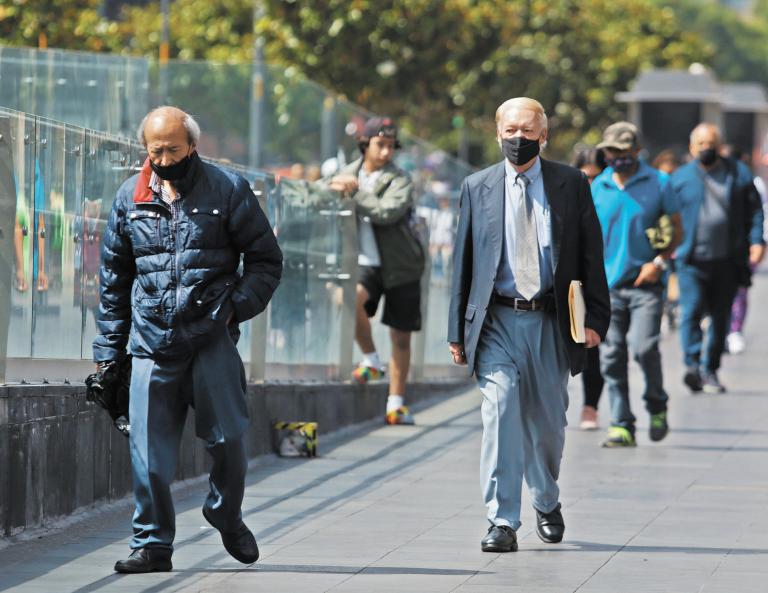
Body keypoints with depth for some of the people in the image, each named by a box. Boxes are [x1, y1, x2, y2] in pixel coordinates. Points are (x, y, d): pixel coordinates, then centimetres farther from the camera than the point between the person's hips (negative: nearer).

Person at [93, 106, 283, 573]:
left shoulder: (228, 190, 2)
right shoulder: (130, 197, 11)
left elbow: (266, 259, 7)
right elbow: (114, 276, 18)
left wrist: (237, 306, -9)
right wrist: (109, 347, 14)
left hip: (212, 339, -2)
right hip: (151, 343, 2)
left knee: (228, 437, -4)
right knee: (149, 451, -2)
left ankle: (227, 515, 23)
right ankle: (153, 543, 9)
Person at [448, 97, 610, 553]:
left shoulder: (571, 184, 4)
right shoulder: (478, 187, 6)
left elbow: (591, 254, 5)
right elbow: (464, 260, 8)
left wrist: (597, 318, -1)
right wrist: (458, 329, 4)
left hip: (550, 322, 1)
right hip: (498, 322, -1)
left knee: (548, 421, 11)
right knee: (501, 413, -15)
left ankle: (547, 504, 37)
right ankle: (502, 523, -16)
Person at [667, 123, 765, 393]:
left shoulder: (739, 173, 9)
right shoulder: (680, 178, 7)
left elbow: (754, 210, 11)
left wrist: (756, 240, -1)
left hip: (728, 260, 1)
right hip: (692, 260, -1)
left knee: (720, 317, 5)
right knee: (692, 311, -16)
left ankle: (710, 371, 13)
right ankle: (693, 365, -21)